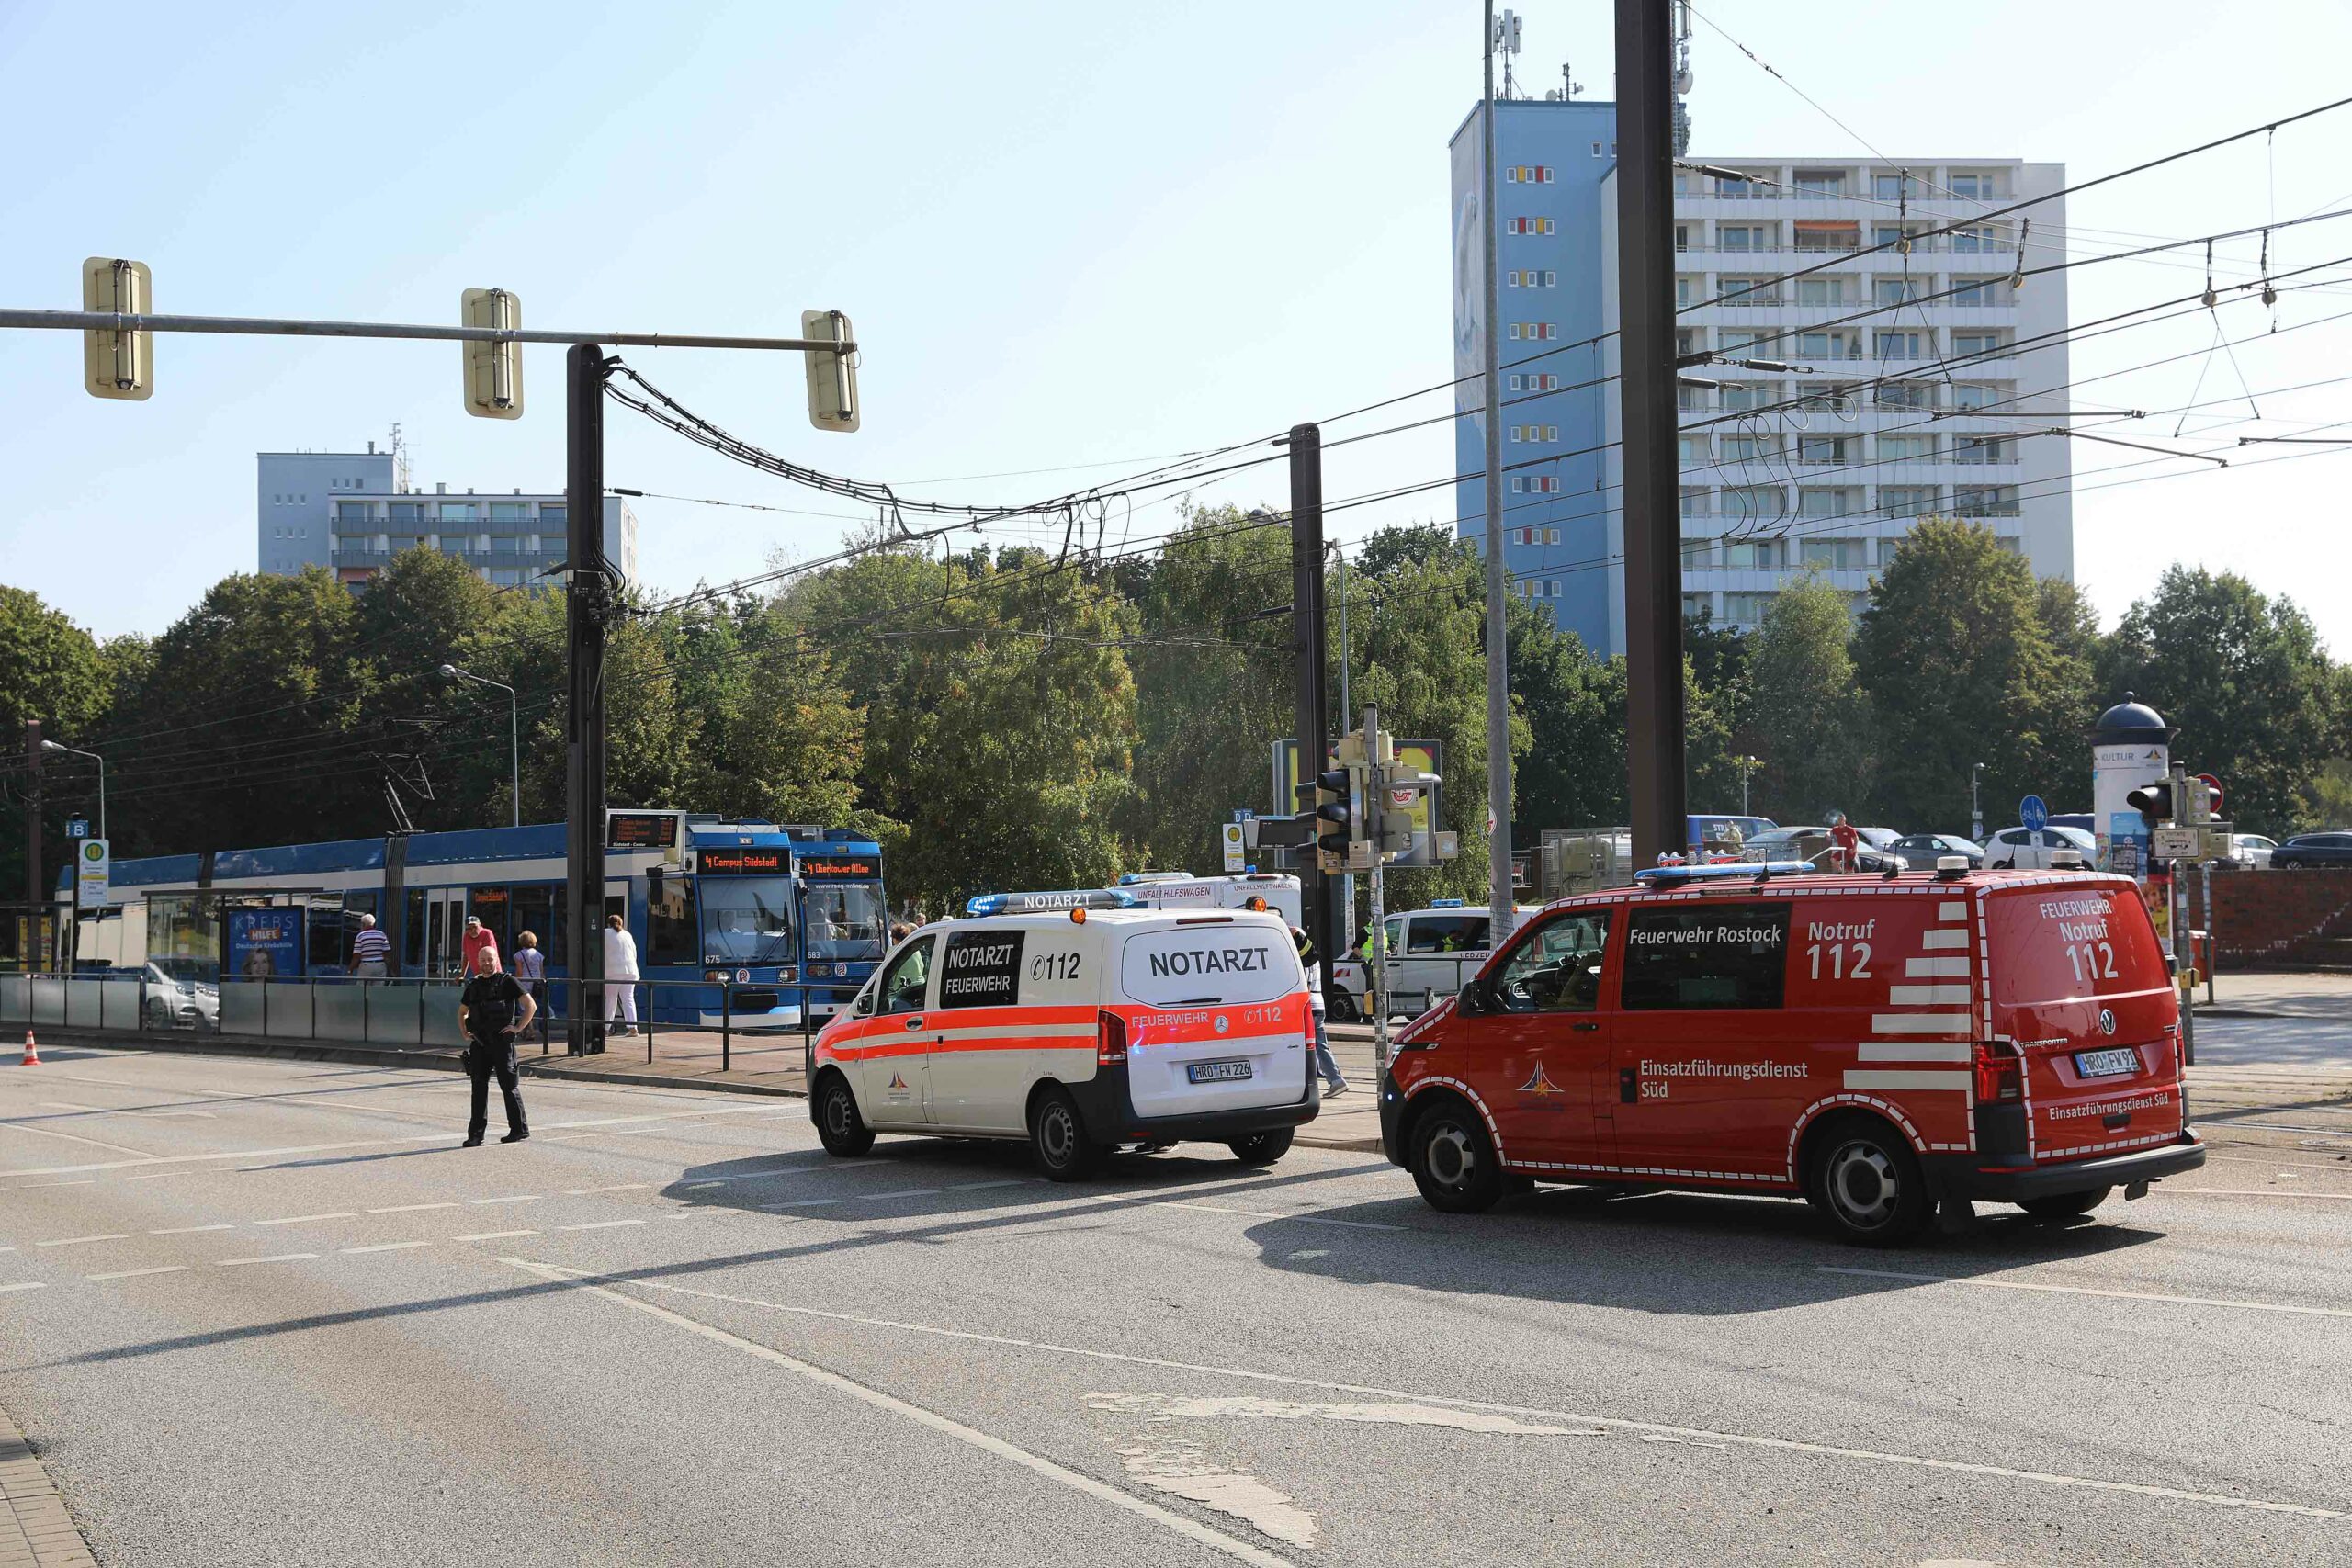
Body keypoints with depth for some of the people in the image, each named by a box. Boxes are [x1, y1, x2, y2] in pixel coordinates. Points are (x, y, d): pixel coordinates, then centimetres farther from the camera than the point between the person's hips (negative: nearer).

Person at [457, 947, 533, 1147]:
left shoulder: (507, 981, 0)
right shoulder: (473, 986, 15)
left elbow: (531, 1005, -4)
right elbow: (462, 1012, 31)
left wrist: (519, 1027, -8)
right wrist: (465, 1033, 16)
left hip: (501, 1041, -5)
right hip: (479, 1042, 5)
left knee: (508, 1085, 0)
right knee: (479, 1086, 0)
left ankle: (519, 1129, 10)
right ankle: (476, 1134, -1)